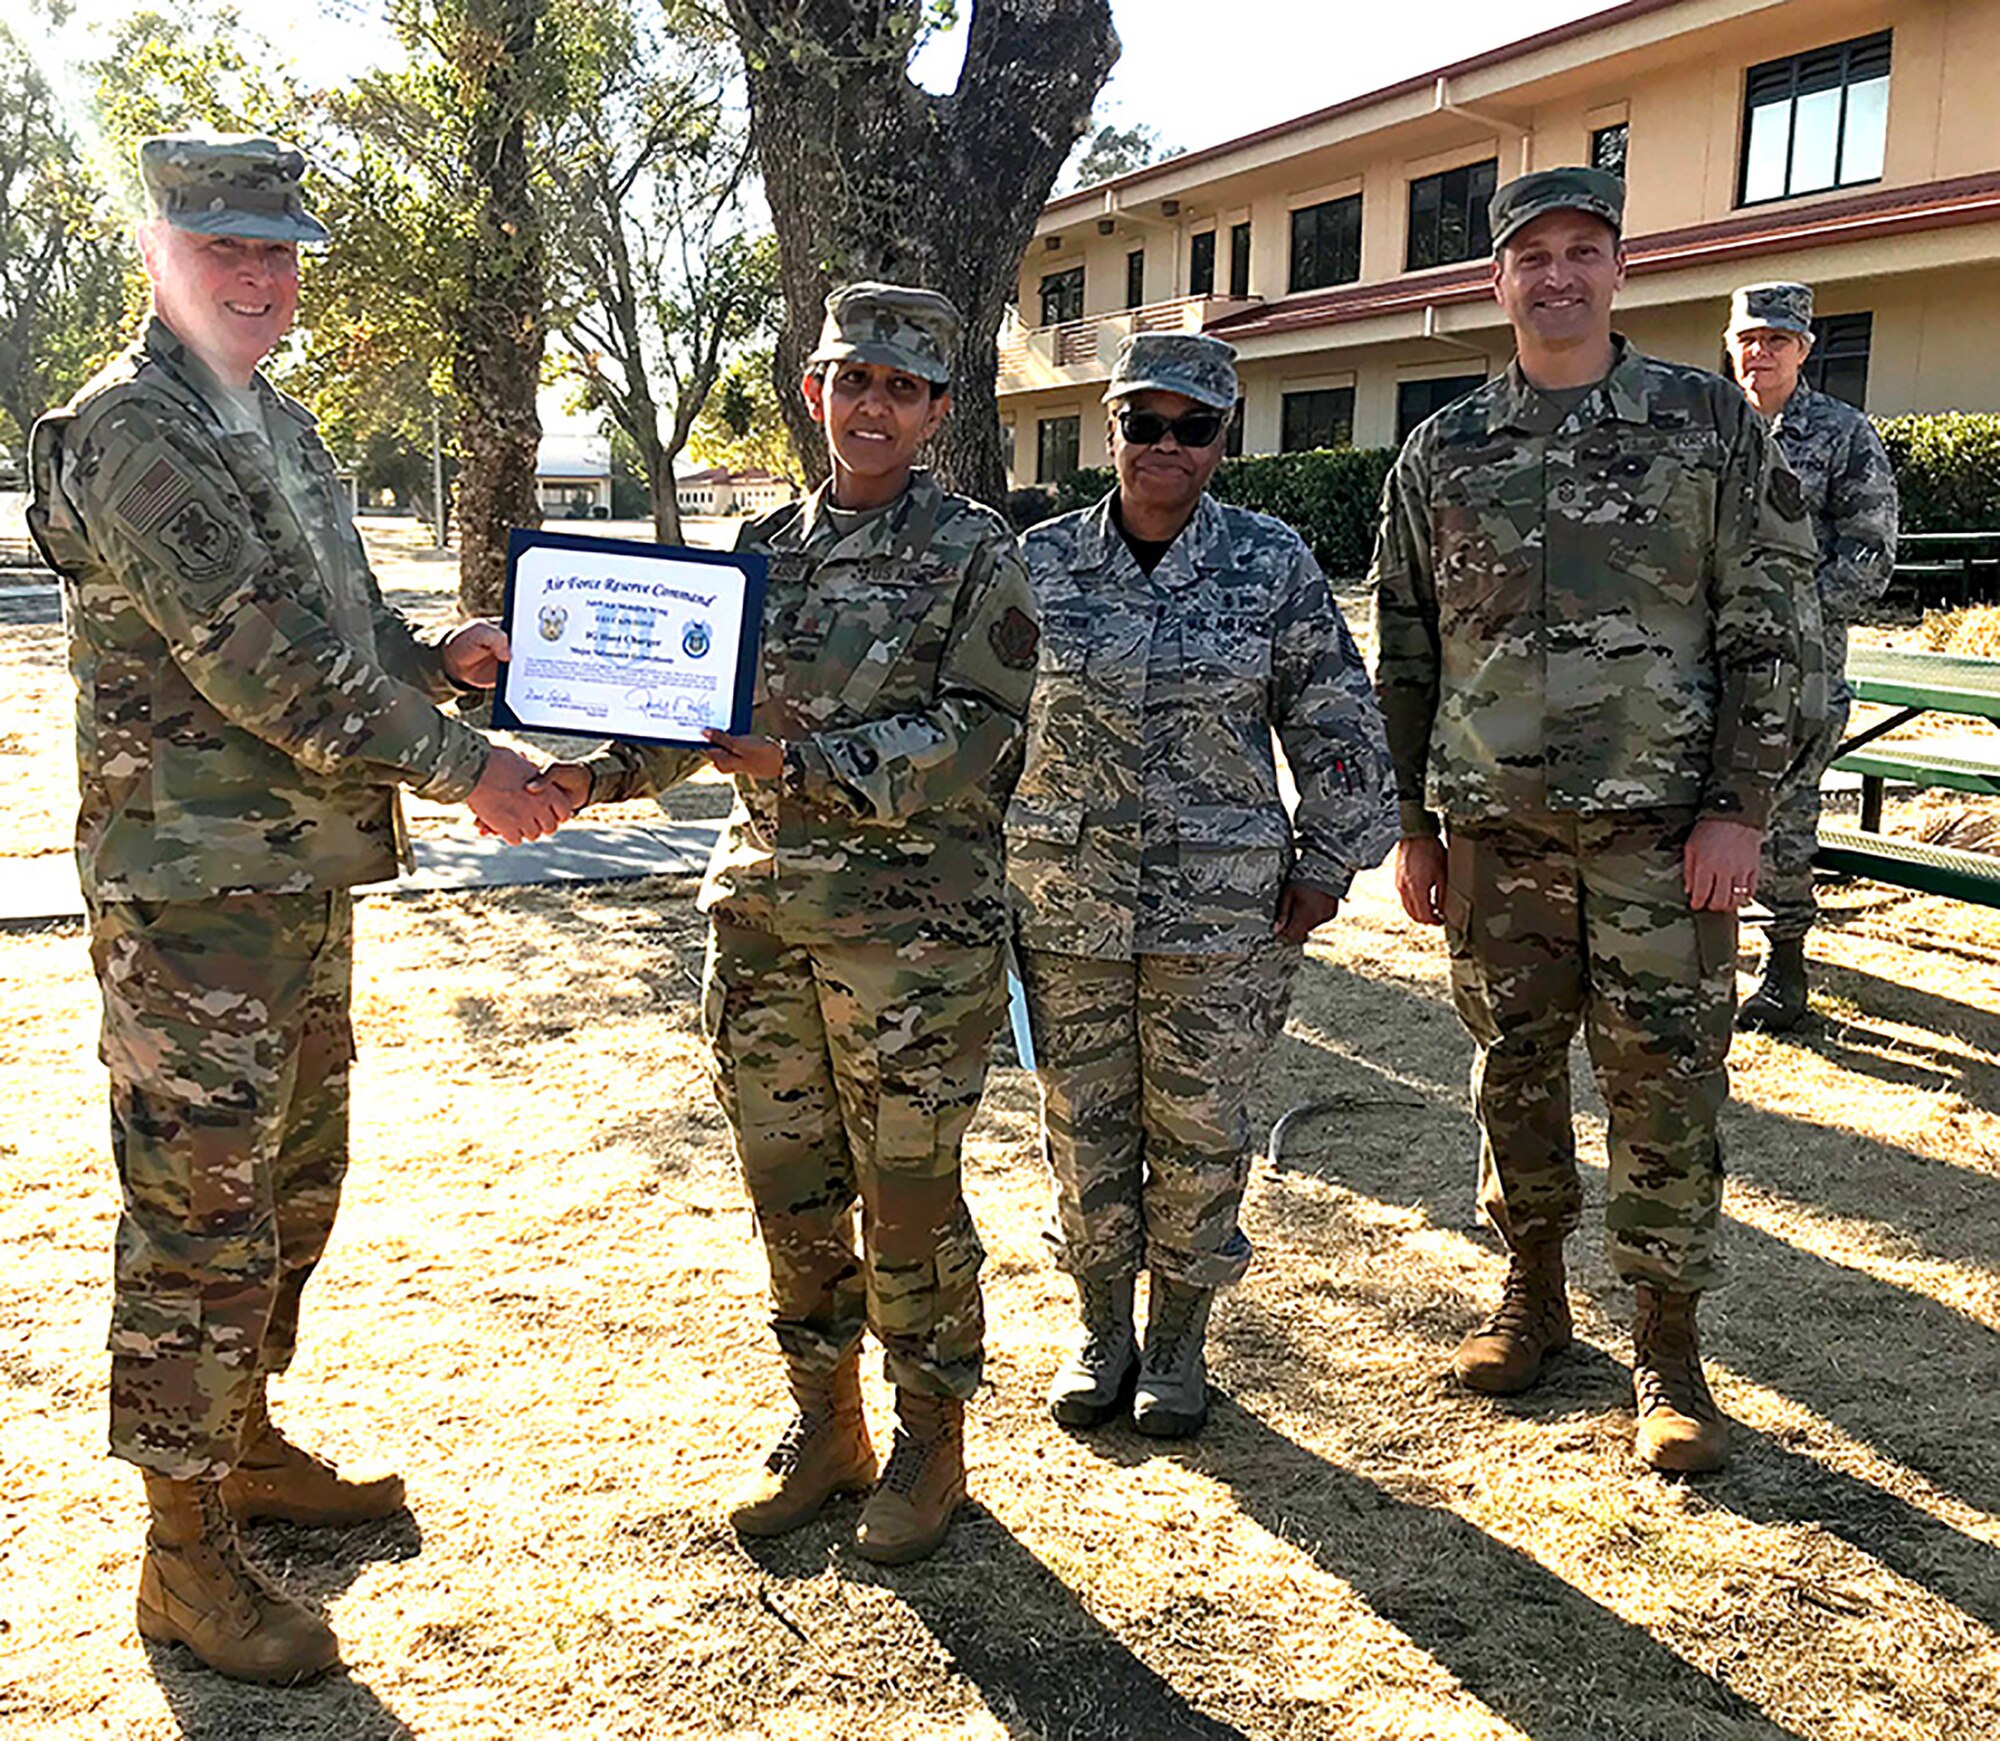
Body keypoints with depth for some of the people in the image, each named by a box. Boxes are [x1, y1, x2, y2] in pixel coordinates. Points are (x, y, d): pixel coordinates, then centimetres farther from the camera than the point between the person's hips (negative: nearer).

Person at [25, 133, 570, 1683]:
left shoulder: (280, 426, 16)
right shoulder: (130, 433, -14)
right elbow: (261, 664, -22)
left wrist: (437, 661, 1)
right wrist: (464, 767, -20)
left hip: (310, 876, 9)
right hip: (193, 897, -9)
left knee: (292, 1187, 19)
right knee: (200, 1217, -1)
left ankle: (244, 1442, 37)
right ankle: (187, 1554, 12)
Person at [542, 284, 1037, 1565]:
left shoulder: (977, 555, -3)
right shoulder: (764, 550, 13)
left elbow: (981, 738, -12)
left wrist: (806, 760, -22)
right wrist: (597, 774, -4)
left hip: (912, 928, -5)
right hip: (761, 918, 5)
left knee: (908, 1195, 3)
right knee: (788, 1184, 12)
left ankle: (933, 1441, 22)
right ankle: (825, 1426, 30)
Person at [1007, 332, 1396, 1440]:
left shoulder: (1272, 565, 0)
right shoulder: (1041, 563, 3)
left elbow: (1335, 724, 5)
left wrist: (1326, 863, 2)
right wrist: (982, 870, 9)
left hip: (1221, 907, -1)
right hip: (1064, 902, 1)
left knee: (1198, 1132, 8)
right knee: (1083, 1127, 10)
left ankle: (1178, 1341, 27)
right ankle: (1102, 1329, 30)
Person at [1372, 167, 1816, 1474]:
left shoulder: (1711, 423, 1)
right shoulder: (1440, 455, 8)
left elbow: (1771, 624, -1)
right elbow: (1406, 654, 11)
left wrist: (1740, 808, -9)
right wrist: (1413, 825, 8)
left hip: (1663, 825, -2)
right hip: (1494, 827, 3)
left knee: (1666, 1086, 1)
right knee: (1514, 1071, 11)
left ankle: (1670, 1349, 15)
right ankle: (1533, 1295, 29)